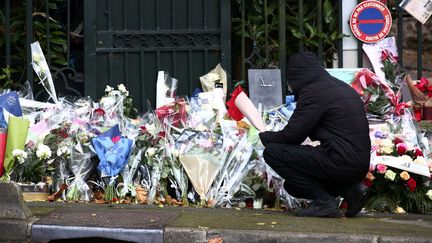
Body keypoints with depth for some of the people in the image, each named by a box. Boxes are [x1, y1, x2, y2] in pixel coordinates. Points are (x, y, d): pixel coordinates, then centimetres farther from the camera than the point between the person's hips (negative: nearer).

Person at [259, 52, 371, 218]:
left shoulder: (313, 92, -10)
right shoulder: (343, 88, 19)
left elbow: (292, 135, -11)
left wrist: (265, 136, 8)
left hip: (340, 163, -9)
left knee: (272, 152, -6)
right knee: (292, 185, 24)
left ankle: (323, 201, -9)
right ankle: (347, 190, 7)